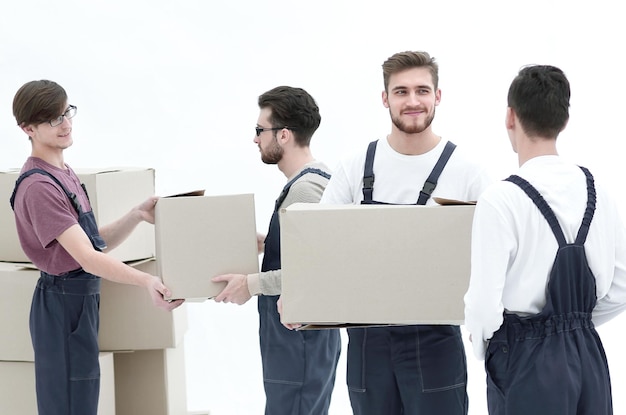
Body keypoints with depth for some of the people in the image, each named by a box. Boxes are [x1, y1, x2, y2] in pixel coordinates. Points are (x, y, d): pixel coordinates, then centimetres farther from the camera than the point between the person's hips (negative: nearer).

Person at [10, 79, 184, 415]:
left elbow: (97, 241, 15)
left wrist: (137, 215, 0)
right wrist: (145, 281, -38)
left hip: (82, 299, 10)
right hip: (64, 302, -10)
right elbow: (86, 257, -27)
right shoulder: (38, 186, -20)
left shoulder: (64, 173, 12)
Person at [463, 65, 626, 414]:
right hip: (589, 356, 5)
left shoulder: (501, 201, -15)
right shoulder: (597, 193, 3)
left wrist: (483, 346, 4)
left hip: (527, 359, -5)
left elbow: (484, 303, -15)